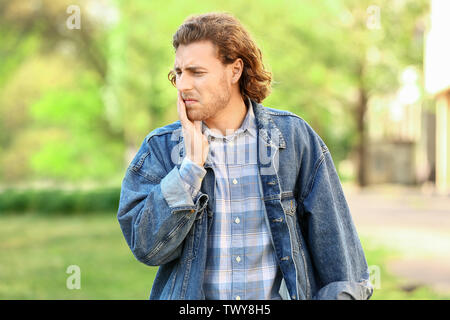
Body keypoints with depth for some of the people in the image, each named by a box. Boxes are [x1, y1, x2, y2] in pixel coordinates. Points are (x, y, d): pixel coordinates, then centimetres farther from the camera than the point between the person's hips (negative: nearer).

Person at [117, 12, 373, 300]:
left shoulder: (293, 136, 0)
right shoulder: (160, 148, -1)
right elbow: (147, 247, -11)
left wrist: (342, 294, -1)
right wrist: (192, 164, -15)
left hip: (280, 293, 0)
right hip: (191, 295, 1)